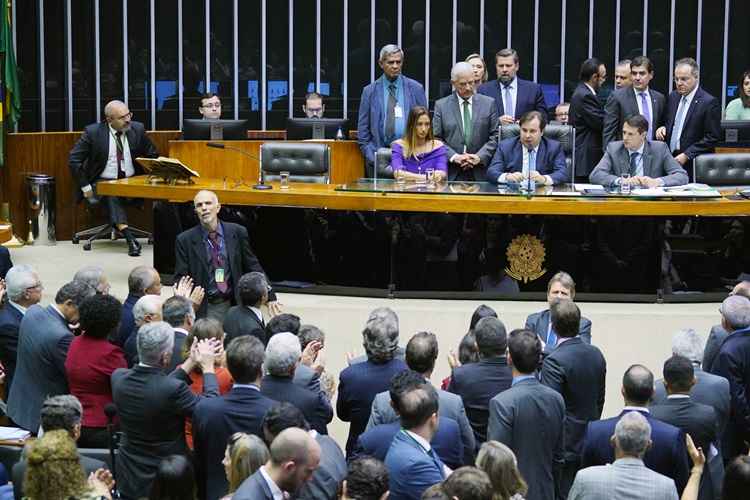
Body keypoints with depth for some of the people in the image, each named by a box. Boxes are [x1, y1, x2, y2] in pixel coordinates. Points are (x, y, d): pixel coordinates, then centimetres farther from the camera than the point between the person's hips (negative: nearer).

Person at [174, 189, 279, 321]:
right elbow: (181, 277, -2)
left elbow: (253, 267, 7)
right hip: (205, 308, -2)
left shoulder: (238, 232, 1)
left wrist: (270, 298, 0)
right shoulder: (185, 240, -2)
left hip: (235, 305, 2)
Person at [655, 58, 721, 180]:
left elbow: (712, 137, -12)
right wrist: (663, 128, 0)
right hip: (669, 160, 6)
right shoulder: (673, 97, 12)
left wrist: (686, 155, -16)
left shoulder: (709, 102, -10)